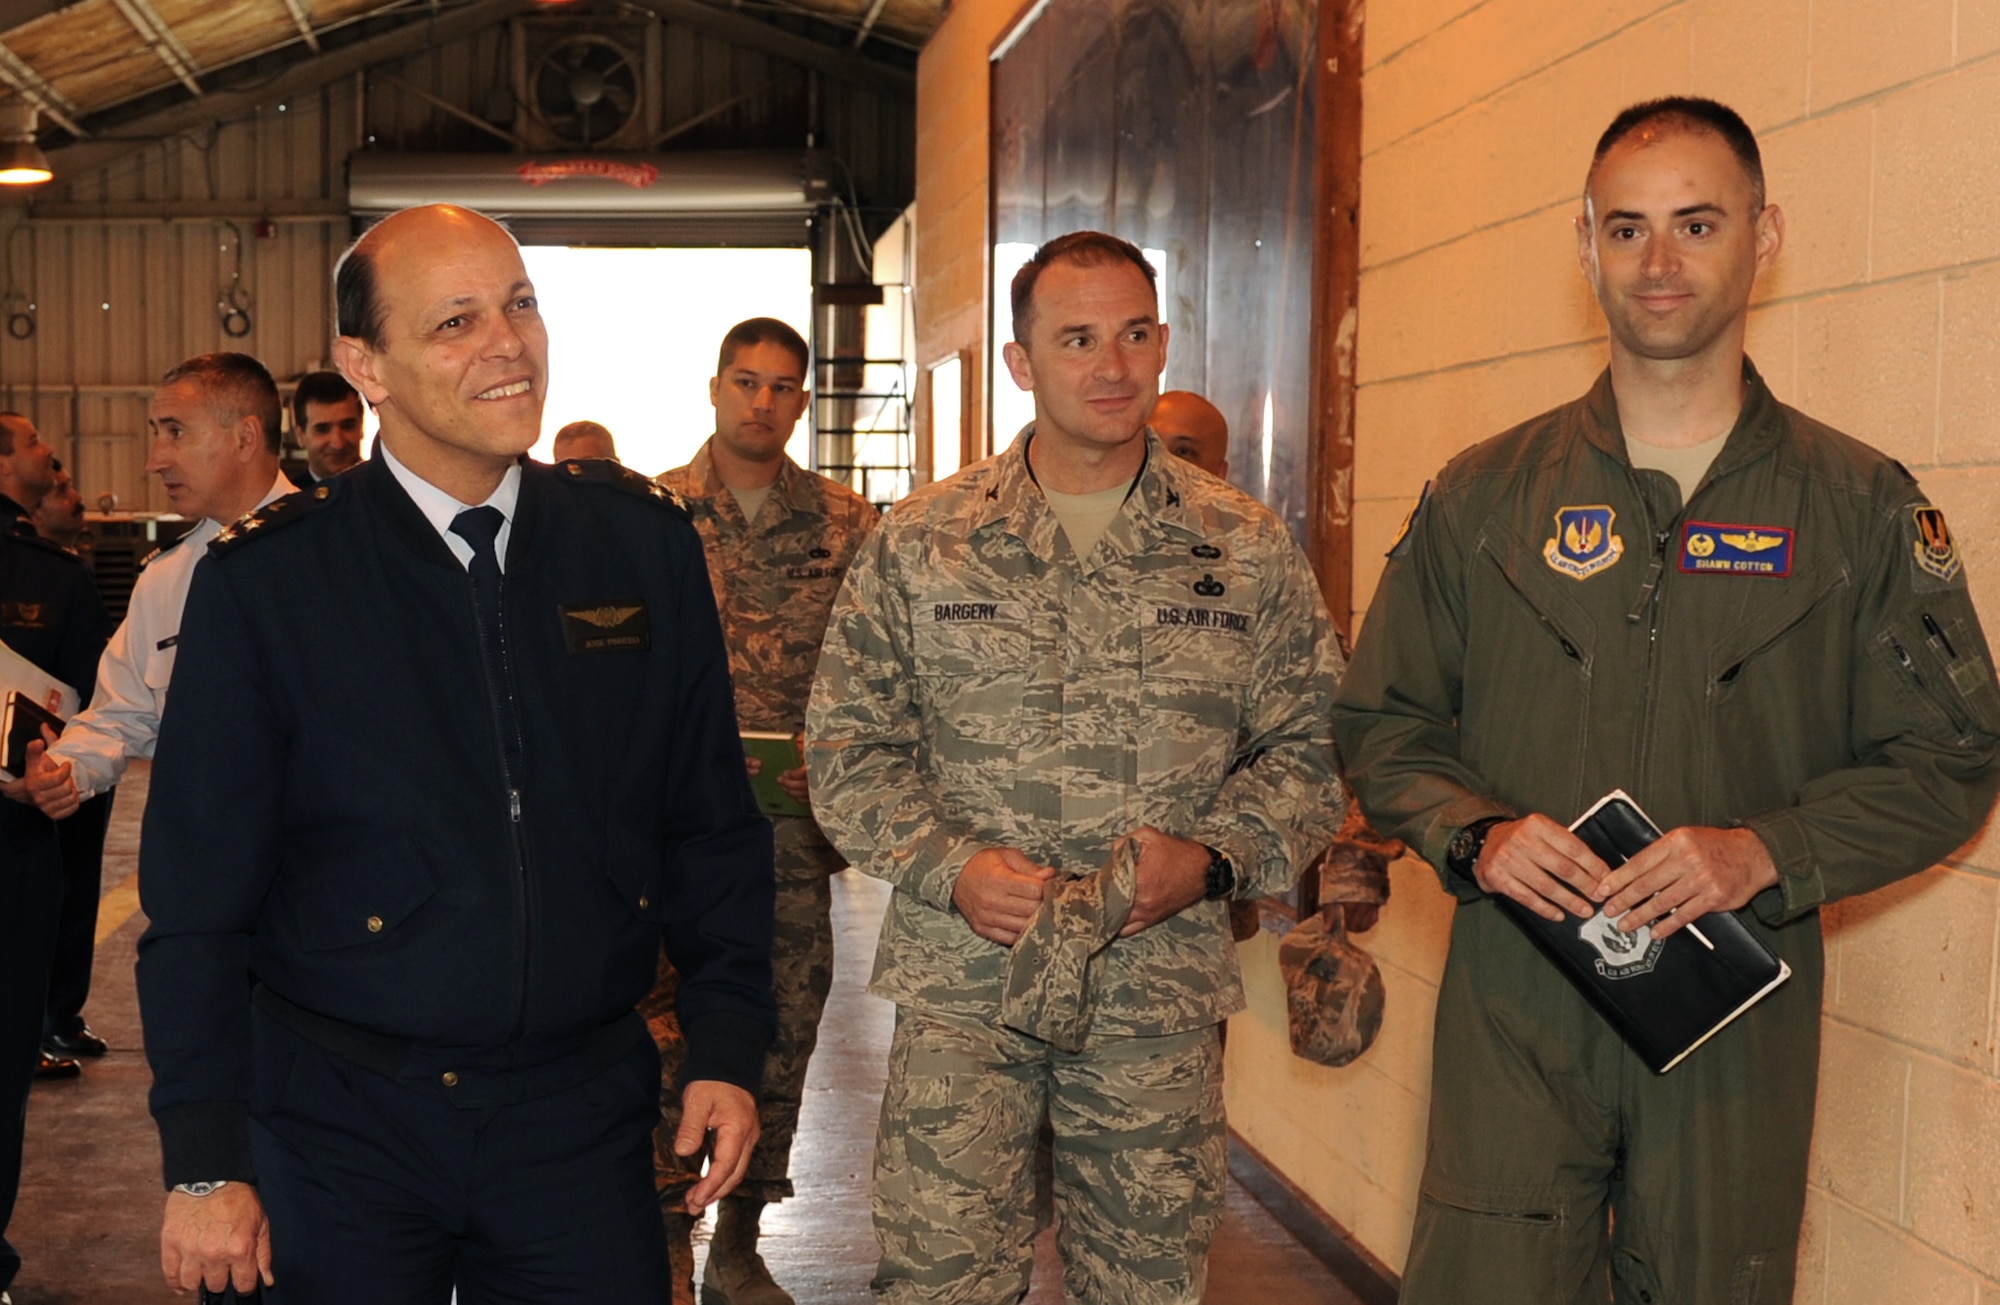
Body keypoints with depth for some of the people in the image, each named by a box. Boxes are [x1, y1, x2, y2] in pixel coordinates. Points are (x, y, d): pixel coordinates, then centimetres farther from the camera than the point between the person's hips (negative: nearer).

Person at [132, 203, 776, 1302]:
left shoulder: (644, 542, 1)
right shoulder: (263, 582, -7)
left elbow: (711, 820, 7)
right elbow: (198, 895, -4)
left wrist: (726, 1048, 2)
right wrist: (205, 1165, -6)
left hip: (582, 1122, 2)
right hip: (344, 1129, -1)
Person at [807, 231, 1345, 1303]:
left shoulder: (1247, 549, 5)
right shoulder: (919, 541, 3)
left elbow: (1307, 745, 7)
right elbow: (848, 742, 4)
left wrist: (1211, 859, -10)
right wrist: (950, 865, -11)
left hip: (1161, 996, 1)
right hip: (960, 986, -1)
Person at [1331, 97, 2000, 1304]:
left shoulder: (1861, 506, 4)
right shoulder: (1484, 496, 7)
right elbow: (1384, 725, 11)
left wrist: (1767, 853, -13)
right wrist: (1478, 835, -9)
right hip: (1515, 1003, 0)